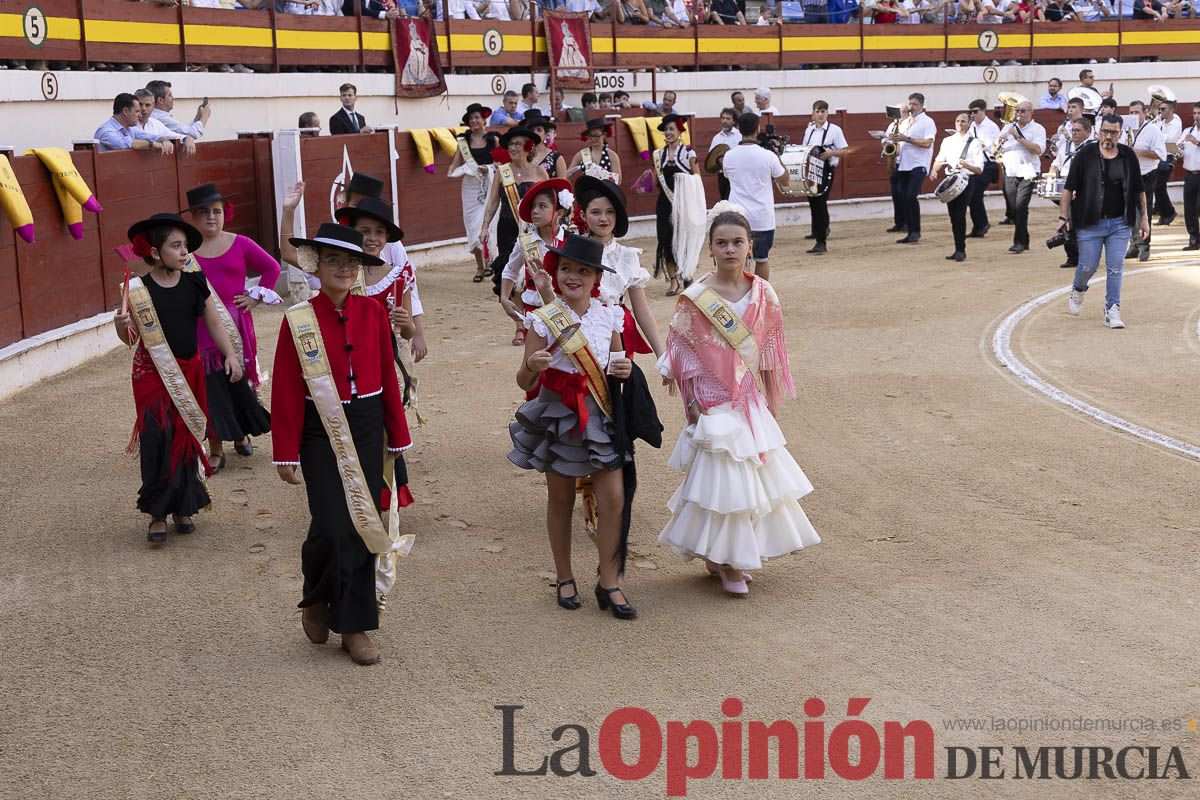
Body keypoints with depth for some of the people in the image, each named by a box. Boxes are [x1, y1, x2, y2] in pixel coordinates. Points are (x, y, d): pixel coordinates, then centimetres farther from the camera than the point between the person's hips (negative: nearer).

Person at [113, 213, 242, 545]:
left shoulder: (194, 283, 1)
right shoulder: (139, 290, -8)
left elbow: (213, 323, 10)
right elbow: (130, 338, -4)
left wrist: (230, 354, 4)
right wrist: (121, 325, -24)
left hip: (189, 372, 3)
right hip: (152, 374, -3)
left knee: (187, 438, 8)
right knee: (157, 440, -9)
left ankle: (182, 508, 21)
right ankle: (157, 514, 1)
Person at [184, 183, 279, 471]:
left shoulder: (239, 244, 2)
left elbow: (271, 267, 9)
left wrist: (256, 296, 3)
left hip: (236, 323, 1)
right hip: (201, 326, -1)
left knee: (240, 381, 8)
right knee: (210, 385, 0)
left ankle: (242, 434, 32)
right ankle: (216, 449, 8)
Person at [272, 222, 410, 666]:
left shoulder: (373, 313, 2)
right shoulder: (298, 320, -7)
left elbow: (388, 376, 8)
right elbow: (287, 392, -6)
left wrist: (397, 436, 10)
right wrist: (287, 453, -7)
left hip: (367, 428, 3)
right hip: (321, 432, -3)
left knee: (363, 524, 5)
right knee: (332, 526, -13)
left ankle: (354, 625, 17)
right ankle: (316, 600, 18)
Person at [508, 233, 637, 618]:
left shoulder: (608, 316, -1)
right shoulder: (544, 320, -10)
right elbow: (524, 382, -10)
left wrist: (625, 369, -9)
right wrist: (532, 366, -32)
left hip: (600, 414, 2)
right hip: (557, 415, -2)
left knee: (613, 498, -3)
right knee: (560, 500, 10)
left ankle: (608, 582, 11)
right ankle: (564, 578, 27)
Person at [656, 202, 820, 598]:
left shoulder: (763, 294, 0)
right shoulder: (695, 298, -11)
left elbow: (770, 354, 7)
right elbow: (682, 357, -7)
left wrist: (771, 402, 8)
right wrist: (692, 403, -10)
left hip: (751, 401, 4)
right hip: (714, 403, -4)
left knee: (751, 473, 10)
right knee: (722, 475, -2)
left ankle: (728, 557, 26)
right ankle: (726, 563, 12)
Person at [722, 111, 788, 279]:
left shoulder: (729, 156, -2)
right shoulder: (768, 155, -9)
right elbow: (784, 181, 2)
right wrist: (778, 156, 10)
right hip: (762, 219, -1)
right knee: (762, 260, 13)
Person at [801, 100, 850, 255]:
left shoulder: (835, 130, -2)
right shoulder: (809, 130, 13)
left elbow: (845, 151, -4)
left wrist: (830, 153, -20)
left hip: (826, 171, -5)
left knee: (821, 204, -13)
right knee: (813, 203, 9)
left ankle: (821, 242, -12)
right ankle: (818, 231, 26)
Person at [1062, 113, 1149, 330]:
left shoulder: (1128, 156, 4)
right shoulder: (1086, 154, -4)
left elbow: (1138, 189, 11)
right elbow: (1069, 187, -3)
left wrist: (1144, 217, 9)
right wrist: (1064, 217, -6)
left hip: (1119, 224, 2)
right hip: (1090, 223, -2)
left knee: (1116, 268, -2)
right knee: (1088, 266, 2)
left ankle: (1112, 310, 6)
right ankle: (1078, 291, 34)